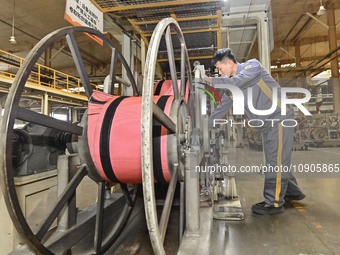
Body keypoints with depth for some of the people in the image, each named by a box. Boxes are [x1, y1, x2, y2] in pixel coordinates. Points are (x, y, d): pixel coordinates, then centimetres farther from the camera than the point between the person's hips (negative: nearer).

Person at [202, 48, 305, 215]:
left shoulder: (253, 66, -8)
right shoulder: (231, 88, 11)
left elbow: (236, 82, -27)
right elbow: (221, 109, 13)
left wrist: (211, 80, -18)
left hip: (280, 118, -8)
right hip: (266, 125, 8)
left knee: (276, 161, -7)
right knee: (274, 160, 13)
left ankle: (274, 203, 0)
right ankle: (293, 192, 31)